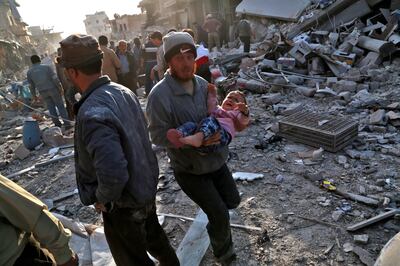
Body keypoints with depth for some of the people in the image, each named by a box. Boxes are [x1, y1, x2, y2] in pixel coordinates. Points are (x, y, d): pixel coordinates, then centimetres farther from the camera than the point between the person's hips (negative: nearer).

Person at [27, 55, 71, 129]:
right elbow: (55, 78, -11)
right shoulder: (46, 67, -4)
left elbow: (31, 86, 9)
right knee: (60, 106, 2)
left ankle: (57, 124, 13)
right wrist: (59, 87, -2)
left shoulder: (29, 72, 5)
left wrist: (34, 96, 17)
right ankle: (67, 124, -2)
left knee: (51, 108, 11)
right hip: (52, 89, -3)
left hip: (43, 92, 3)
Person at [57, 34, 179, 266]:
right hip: (147, 187, 8)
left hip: (124, 205, -8)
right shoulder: (123, 91, -6)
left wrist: (101, 199, -17)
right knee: (154, 236, 32)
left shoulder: (93, 113, -32)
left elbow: (113, 175, -37)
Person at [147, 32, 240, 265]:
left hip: (215, 158, 6)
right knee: (220, 215, -1)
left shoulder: (202, 83, -4)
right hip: (189, 168, -6)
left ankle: (209, 204, 54)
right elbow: (159, 136, -22)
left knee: (232, 200, 19)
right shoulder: (159, 95, -23)